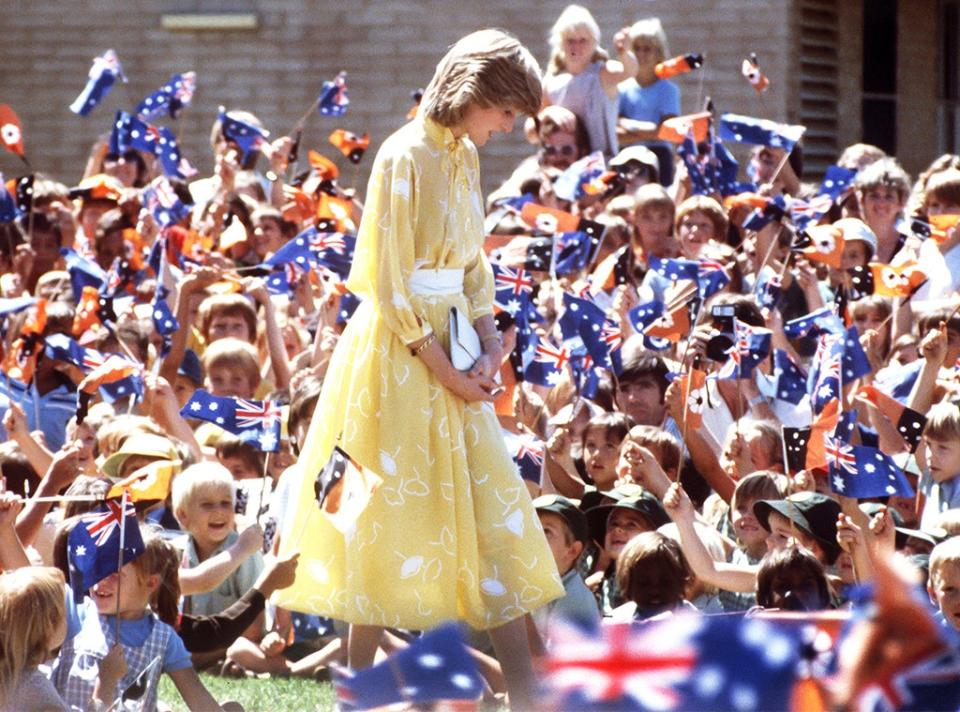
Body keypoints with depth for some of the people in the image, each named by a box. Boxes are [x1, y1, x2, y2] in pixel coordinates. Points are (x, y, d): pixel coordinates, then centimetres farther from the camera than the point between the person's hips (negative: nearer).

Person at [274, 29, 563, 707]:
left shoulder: (465, 157, 10)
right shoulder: (406, 156, -15)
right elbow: (390, 283, -17)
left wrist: (490, 347, 0)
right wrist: (443, 370, -16)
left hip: (453, 349, 8)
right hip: (400, 352, -8)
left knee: (491, 506, 4)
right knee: (393, 511, -3)